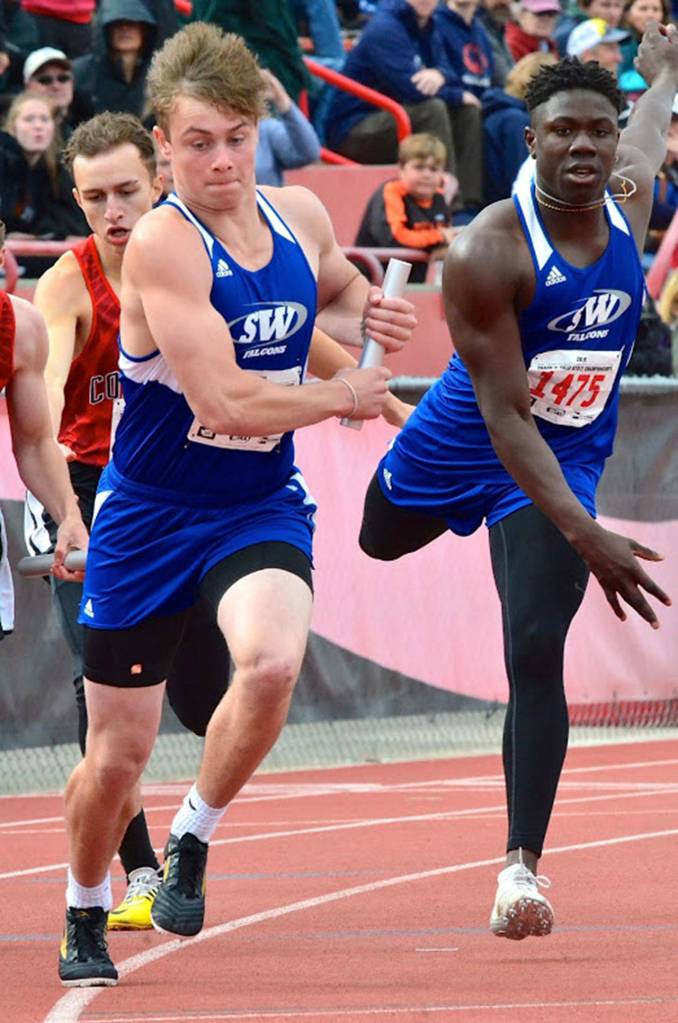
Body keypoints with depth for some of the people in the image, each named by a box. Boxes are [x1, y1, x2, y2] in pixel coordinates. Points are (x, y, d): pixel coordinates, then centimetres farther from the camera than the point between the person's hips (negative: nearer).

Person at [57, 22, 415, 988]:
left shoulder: (299, 216, -2)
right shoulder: (161, 244, -21)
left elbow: (336, 287, 24)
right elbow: (226, 400, -27)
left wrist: (365, 312, 1)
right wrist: (345, 398, -13)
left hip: (260, 508, 3)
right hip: (149, 514, -3)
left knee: (270, 663, -29)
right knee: (115, 760, 6)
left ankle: (193, 839, -2)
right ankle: (86, 917, 36)